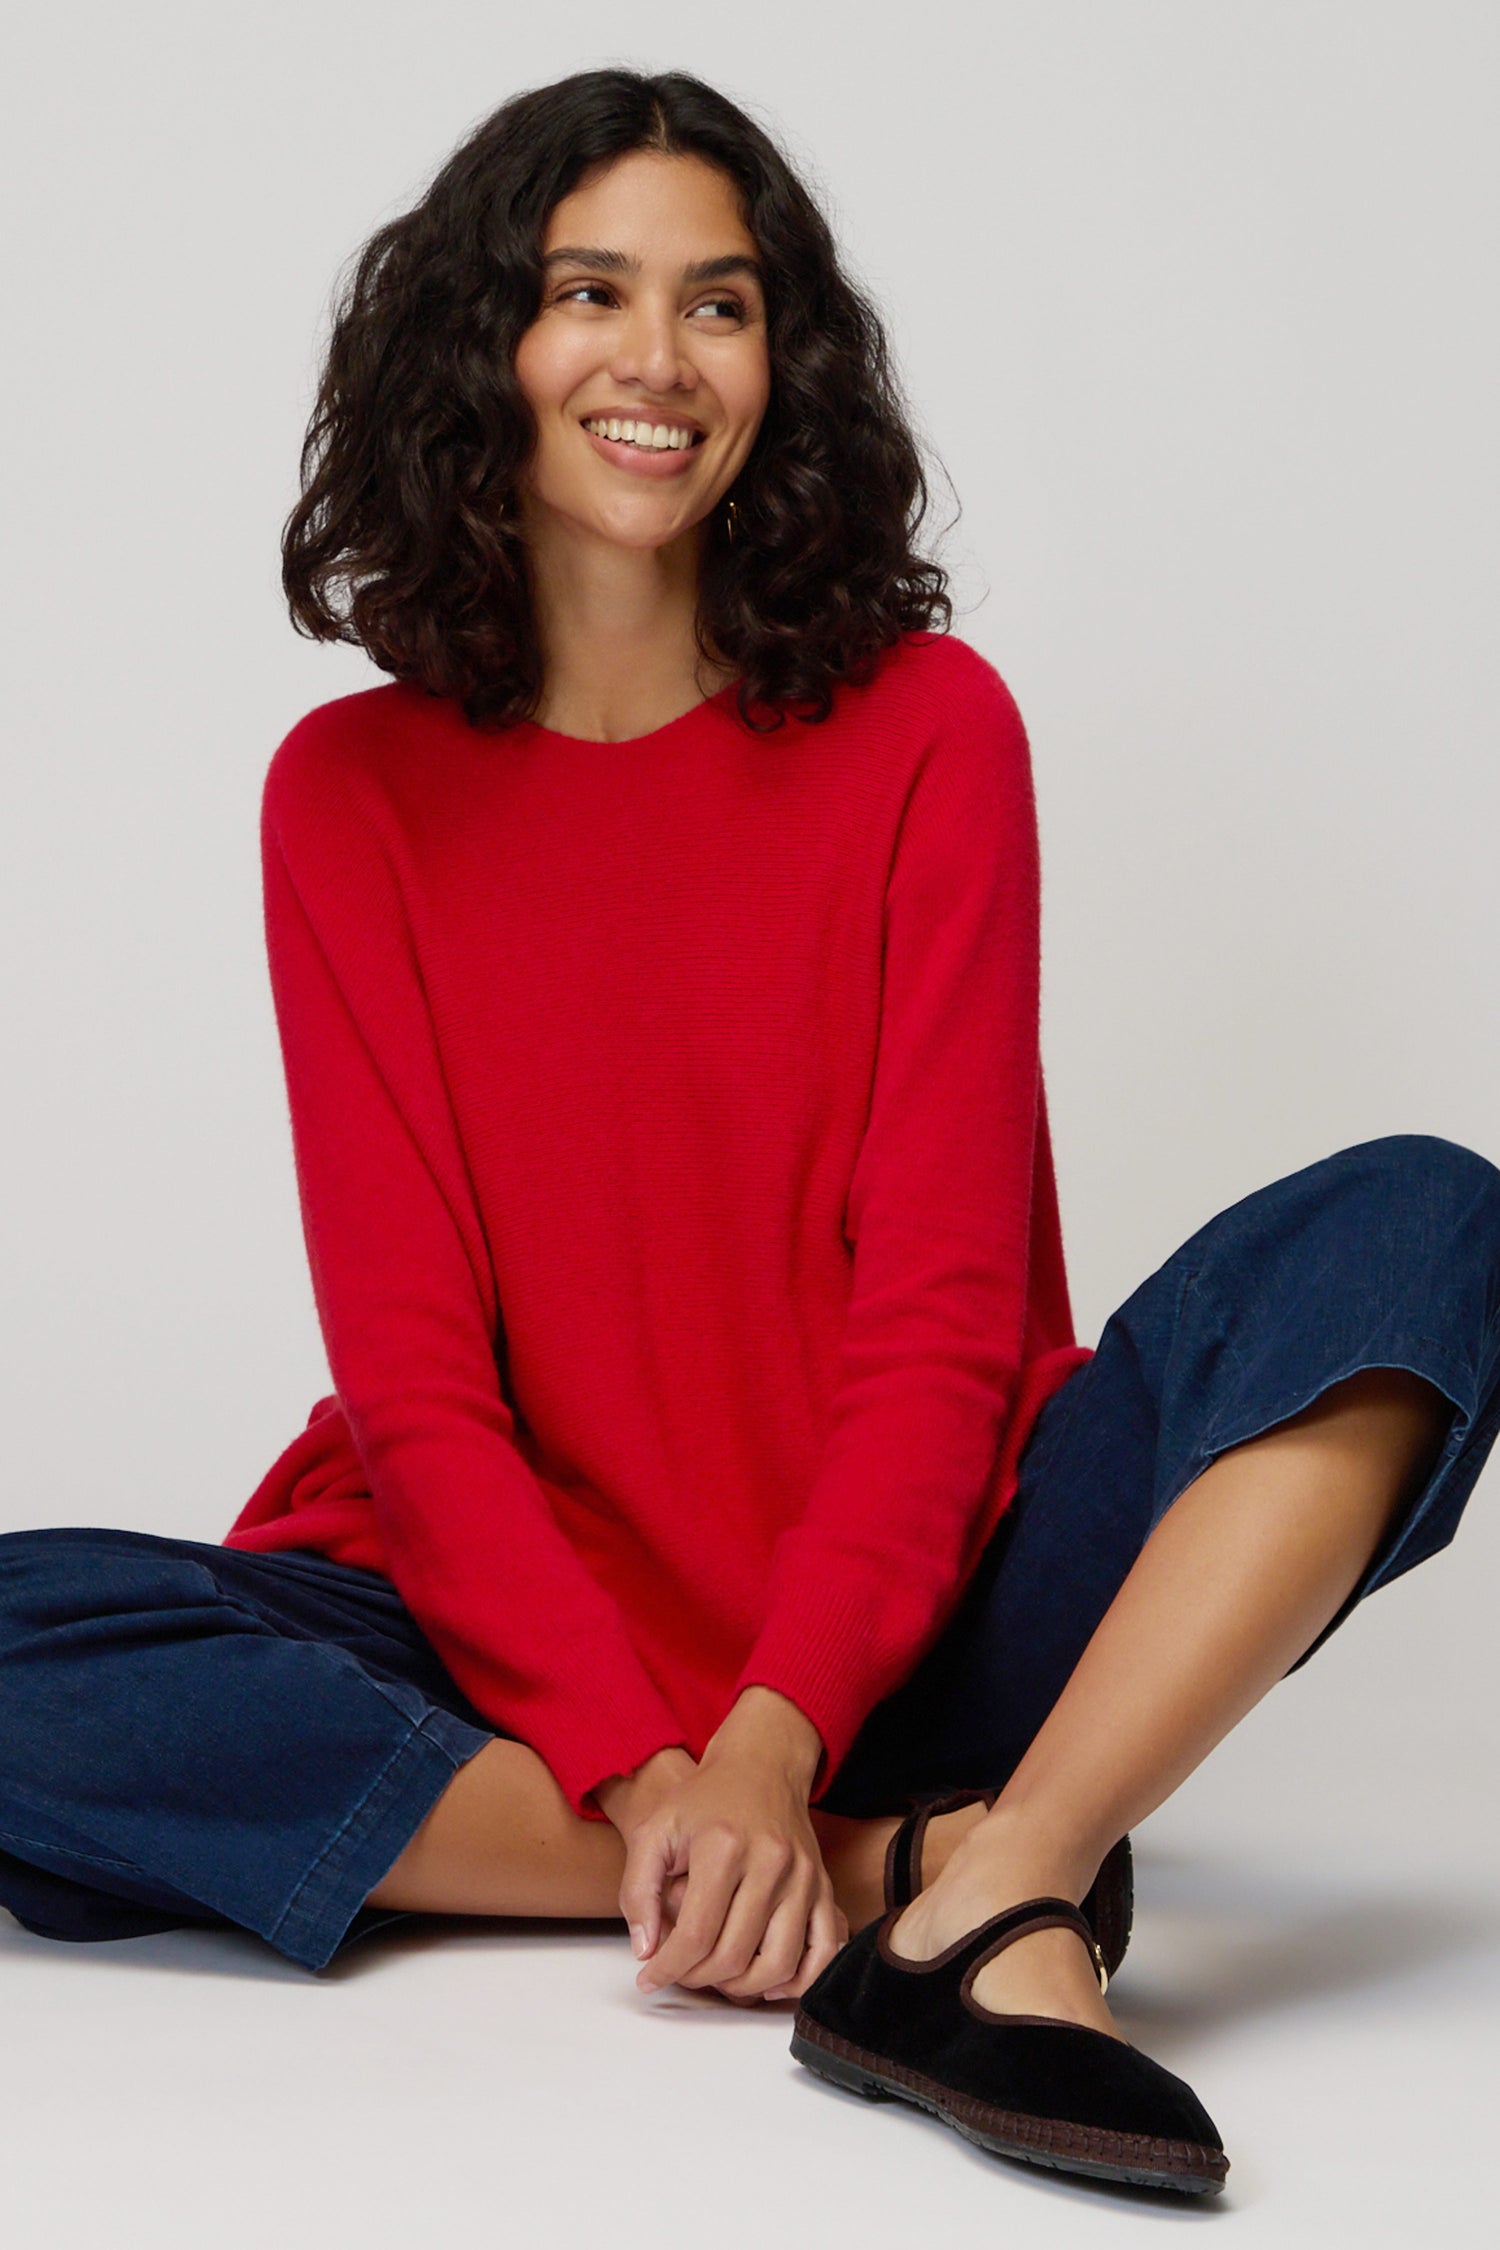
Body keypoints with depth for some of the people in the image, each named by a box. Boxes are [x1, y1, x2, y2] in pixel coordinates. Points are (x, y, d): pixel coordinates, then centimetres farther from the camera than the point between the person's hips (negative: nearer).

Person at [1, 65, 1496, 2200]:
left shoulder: (922, 727, 1)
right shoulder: (350, 794, 3)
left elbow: (945, 1301, -6)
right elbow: (410, 1359, -4)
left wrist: (772, 1743, -21)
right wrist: (640, 1774, -19)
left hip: (898, 1626, 0)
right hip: (515, 1655, 1)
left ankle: (990, 1915, -37)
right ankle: (905, 1871, -25)